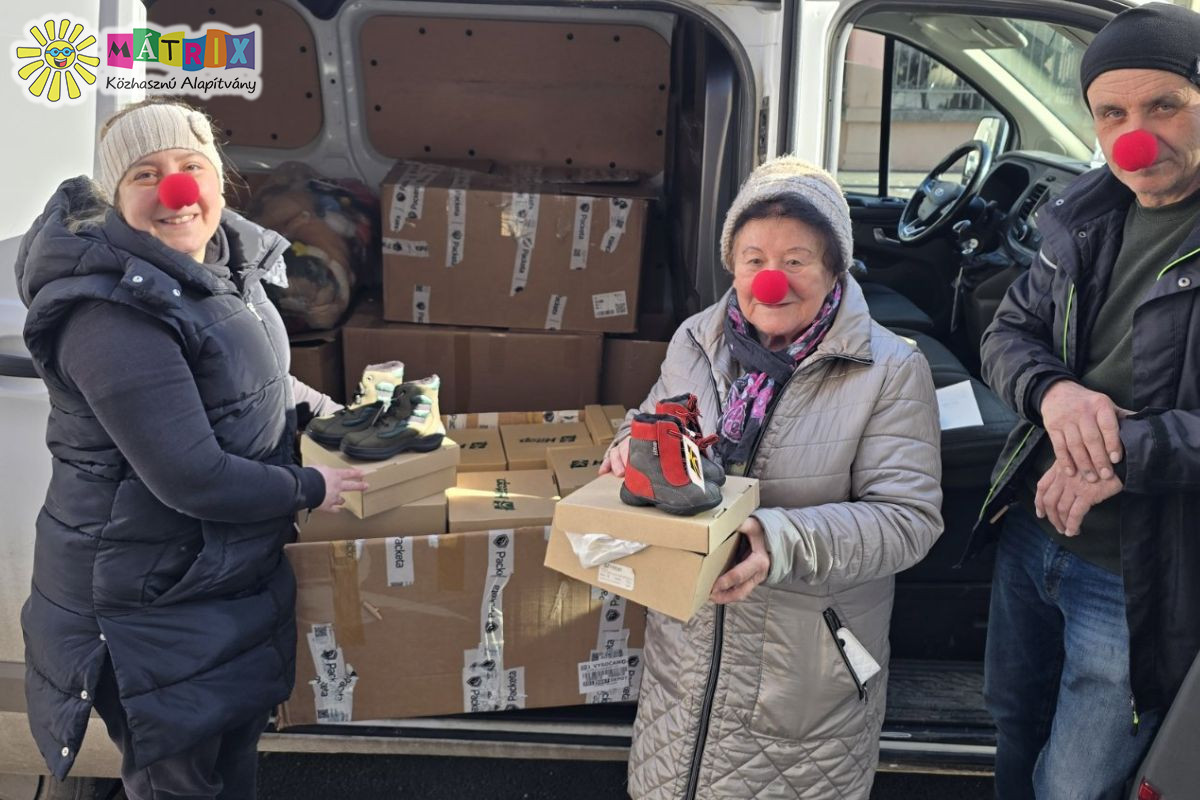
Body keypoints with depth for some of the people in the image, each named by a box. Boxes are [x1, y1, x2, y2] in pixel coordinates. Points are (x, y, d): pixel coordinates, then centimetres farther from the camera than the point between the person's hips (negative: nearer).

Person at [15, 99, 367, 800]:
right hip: (152, 603, -8)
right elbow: (190, 477, -29)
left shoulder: (225, 260, 2)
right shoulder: (115, 314, -27)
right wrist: (310, 489, -16)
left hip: (236, 577, 8)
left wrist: (334, 415, 12)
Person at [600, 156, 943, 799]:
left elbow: (908, 516, -18)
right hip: (688, 644, 4)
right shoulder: (695, 342, 2)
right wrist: (631, 447, -8)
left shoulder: (891, 370, -13)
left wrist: (784, 542, -32)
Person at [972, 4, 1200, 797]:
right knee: (1016, 728, 26)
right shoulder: (1090, 218, 1)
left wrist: (1129, 452, -29)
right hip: (1029, 536, 6)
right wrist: (1052, 388, -13)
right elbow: (1008, 330, 8)